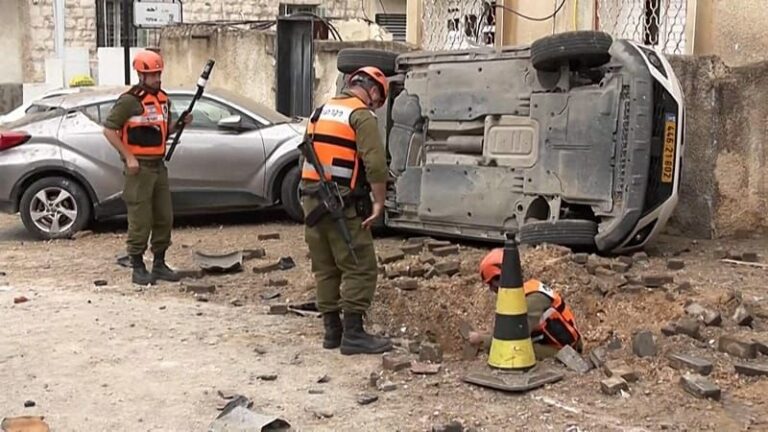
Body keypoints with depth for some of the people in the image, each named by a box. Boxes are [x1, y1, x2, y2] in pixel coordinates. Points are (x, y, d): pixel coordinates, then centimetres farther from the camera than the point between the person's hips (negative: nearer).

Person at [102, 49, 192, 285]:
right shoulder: (130, 100, -11)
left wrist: (180, 123, 4)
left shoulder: (163, 99, 12)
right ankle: (138, 268, 6)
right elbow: (109, 129, -12)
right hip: (139, 168, -8)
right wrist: (129, 157, -16)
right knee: (140, 220, -4)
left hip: (159, 165, 8)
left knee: (165, 217, 10)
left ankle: (159, 264, 21)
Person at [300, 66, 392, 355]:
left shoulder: (320, 112, 18)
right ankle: (353, 334, -4)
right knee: (360, 269, -2)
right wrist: (379, 202, -11)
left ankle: (332, 330, 17)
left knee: (324, 268, 13)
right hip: (343, 204, -8)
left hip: (311, 199, 8)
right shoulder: (362, 117, -7)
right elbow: (375, 165, -17)